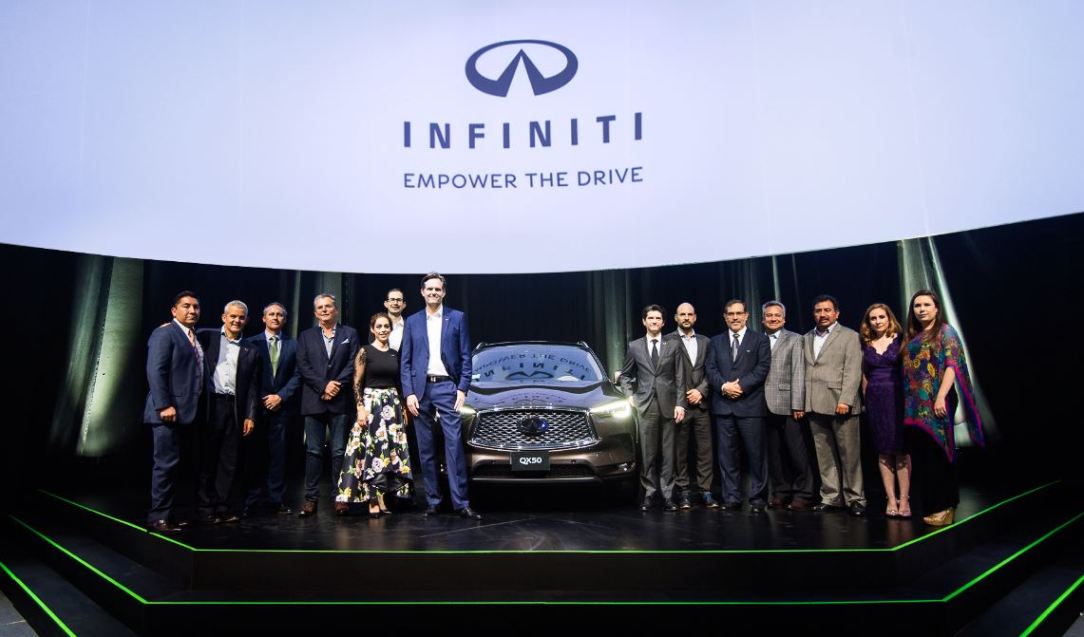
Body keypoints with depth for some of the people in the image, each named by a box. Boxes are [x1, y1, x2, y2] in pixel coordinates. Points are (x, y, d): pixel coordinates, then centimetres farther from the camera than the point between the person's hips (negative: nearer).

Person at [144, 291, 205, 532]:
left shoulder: (194, 337, 17)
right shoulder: (164, 333, -8)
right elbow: (155, 371, -16)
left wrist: (193, 407, 12)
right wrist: (164, 406, -22)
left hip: (185, 411, 8)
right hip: (169, 411, -8)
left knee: (172, 464, 12)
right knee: (166, 464, -5)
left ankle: (166, 514, 19)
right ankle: (157, 517, 2)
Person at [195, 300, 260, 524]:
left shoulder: (251, 351, 12)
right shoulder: (207, 336, 5)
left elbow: (253, 387, 10)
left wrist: (250, 416, 5)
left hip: (235, 408, 3)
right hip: (210, 405, -3)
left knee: (229, 461, 6)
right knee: (207, 458, 4)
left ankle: (222, 507, 15)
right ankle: (205, 508, 12)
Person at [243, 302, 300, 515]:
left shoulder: (292, 345, 9)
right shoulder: (251, 343, 5)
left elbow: (297, 376, 4)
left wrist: (280, 396, -7)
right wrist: (259, 400, -5)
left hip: (281, 405, 1)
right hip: (257, 405, -1)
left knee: (277, 452, 2)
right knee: (254, 452, 2)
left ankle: (275, 499, 7)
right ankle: (253, 497, 10)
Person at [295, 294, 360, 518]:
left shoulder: (350, 334, 10)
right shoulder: (306, 336, 13)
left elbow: (352, 364, 1)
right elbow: (303, 367, 2)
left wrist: (336, 386, -11)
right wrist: (323, 387, -10)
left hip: (340, 400, -1)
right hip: (314, 401, 1)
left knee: (339, 451, 1)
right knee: (313, 451, 2)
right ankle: (311, 498, 5)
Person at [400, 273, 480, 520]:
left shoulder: (457, 318, 6)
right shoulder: (412, 321, 11)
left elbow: (465, 357, 3)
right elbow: (405, 361, 8)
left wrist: (463, 389, -6)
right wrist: (409, 393, -2)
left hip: (447, 387, -2)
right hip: (420, 389, 2)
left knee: (454, 445, -8)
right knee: (426, 449, 6)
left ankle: (461, 502, -6)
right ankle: (432, 500, 14)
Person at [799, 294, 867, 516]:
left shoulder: (850, 336, 3)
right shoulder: (806, 338, 16)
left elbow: (853, 372, -6)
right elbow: (803, 372, 12)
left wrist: (845, 400, -15)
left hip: (840, 405, -4)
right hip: (815, 406, 4)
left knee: (850, 454, 0)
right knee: (824, 455, 6)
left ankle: (855, 499, 8)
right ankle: (830, 497, 13)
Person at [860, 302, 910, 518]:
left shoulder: (900, 341, 1)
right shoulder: (866, 345, 10)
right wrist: (865, 399, 8)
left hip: (897, 397, -3)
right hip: (875, 400, 3)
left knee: (901, 449, -3)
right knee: (883, 451, 4)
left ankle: (904, 499, 1)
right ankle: (891, 499, 7)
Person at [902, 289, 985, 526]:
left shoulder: (945, 332, -1)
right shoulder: (913, 337, 16)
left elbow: (952, 365, -11)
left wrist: (941, 397, -21)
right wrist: (908, 404, 7)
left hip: (935, 403, -6)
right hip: (915, 406, 6)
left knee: (936, 453, -4)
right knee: (922, 455, 7)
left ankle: (944, 507, 6)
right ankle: (931, 506, 15)